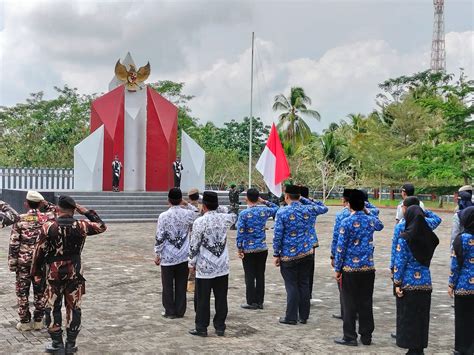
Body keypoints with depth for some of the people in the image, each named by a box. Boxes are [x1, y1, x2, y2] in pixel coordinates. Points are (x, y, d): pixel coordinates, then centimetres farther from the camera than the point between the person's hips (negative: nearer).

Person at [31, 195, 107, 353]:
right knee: (74, 308, 9)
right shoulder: (81, 226, -6)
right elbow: (102, 226, 11)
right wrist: (86, 212, 10)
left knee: (53, 307, 11)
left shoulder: (48, 227, -10)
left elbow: (39, 251, -6)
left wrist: (36, 272, 5)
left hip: (54, 272, -1)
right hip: (75, 272, 2)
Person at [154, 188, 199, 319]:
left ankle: (170, 311, 13)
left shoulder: (163, 216, -12)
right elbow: (198, 214, 18)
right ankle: (180, 311, 16)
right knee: (181, 285, 11)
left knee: (168, 285, 9)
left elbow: (159, 237, -10)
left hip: (168, 257, -2)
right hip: (183, 256, 2)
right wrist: (187, 205, 9)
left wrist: (157, 254, 0)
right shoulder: (187, 214, -6)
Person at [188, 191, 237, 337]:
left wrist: (192, 263, 1)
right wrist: (220, 208, 29)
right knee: (221, 298, 11)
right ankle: (220, 327, 17)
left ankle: (201, 328, 13)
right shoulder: (224, 218, 0)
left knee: (203, 299, 6)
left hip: (205, 268, -4)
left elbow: (194, 246, -12)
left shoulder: (199, 222, -14)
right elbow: (234, 216, 26)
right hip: (222, 267, 4)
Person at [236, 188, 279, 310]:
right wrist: (264, 202, 11)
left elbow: (240, 232, -12)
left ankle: (252, 302, 8)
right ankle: (260, 302, 16)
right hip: (262, 248, 4)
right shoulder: (264, 211, -1)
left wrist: (239, 248, -4)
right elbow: (276, 208, 20)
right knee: (260, 276, 10)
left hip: (248, 249, -4)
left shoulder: (244, 213, -12)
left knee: (250, 277, 4)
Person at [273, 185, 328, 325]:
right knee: (304, 284, 11)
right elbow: (323, 208, 21)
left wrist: (276, 254, -2)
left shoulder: (282, 212, -12)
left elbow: (277, 235, -11)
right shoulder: (308, 210, -1)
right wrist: (304, 200, 17)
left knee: (291, 286, 3)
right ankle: (304, 316, 18)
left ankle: (291, 317, 8)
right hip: (307, 254, 4)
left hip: (289, 255, -4)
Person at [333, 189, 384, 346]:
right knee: (366, 303, 11)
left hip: (350, 268, -4)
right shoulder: (371, 220, 3)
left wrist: (337, 269, -4)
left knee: (350, 304, 3)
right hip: (368, 268, 4)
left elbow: (340, 248, -11)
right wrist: (368, 212, 25)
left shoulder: (346, 222, -11)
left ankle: (350, 337, 7)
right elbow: (380, 226, 30)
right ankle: (366, 336, 18)